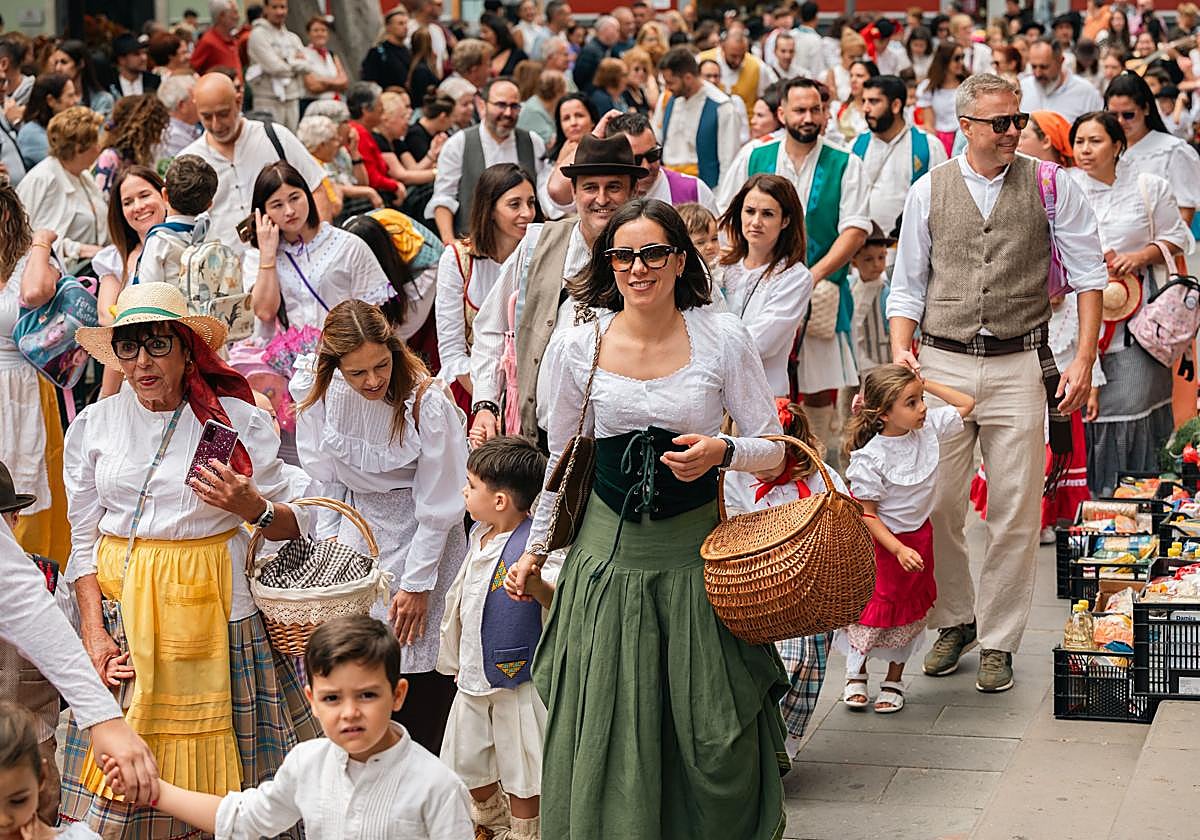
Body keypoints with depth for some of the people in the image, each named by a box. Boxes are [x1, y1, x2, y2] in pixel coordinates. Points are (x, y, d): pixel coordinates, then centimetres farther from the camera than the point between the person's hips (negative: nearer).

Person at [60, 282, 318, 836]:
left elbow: (298, 521, 3)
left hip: (213, 603, -2)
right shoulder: (93, 425, 6)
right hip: (122, 607, 2)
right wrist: (94, 635, -2)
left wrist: (253, 508, -18)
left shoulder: (236, 420, -1)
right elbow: (83, 540, 8)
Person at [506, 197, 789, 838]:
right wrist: (535, 550, 15)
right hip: (608, 552, 1)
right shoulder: (575, 347, -1)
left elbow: (775, 449, 0)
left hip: (695, 551, -1)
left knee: (712, 732, 4)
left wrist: (722, 452, -20)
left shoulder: (722, 339, -5)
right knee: (605, 731, 5)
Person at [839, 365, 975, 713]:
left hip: (919, 536, 6)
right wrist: (899, 550, -27)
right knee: (873, 607, 5)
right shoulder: (870, 458, -26)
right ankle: (856, 675, 29)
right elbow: (866, 514, -21)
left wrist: (925, 383, -3)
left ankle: (894, 680, 30)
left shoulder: (928, 429, -9)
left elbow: (966, 404, 7)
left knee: (911, 611, 13)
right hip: (882, 541, -6)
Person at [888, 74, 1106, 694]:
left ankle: (998, 641, 15)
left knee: (1013, 515, 2)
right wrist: (900, 351, -4)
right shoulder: (929, 191, 6)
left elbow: (1089, 276, 4)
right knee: (936, 505, 4)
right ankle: (952, 621, 25)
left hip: (1019, 368, -1)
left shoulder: (1051, 186, 2)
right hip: (942, 365, 1)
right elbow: (907, 287, 11)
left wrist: (1084, 360, -4)